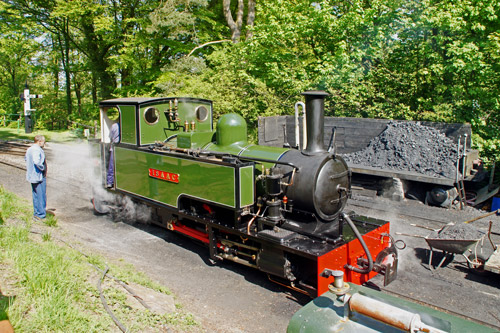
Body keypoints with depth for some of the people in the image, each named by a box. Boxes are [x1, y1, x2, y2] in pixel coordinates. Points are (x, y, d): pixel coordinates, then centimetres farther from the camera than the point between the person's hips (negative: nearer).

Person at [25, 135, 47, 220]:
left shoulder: (29, 149, 11)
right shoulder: (37, 150, -20)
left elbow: (26, 158, 28)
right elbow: (37, 162, -34)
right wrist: (43, 168, -19)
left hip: (32, 176, 10)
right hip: (39, 176, -10)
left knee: (36, 195, 18)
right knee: (41, 196, -2)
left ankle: (36, 213, 26)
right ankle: (41, 215, 3)